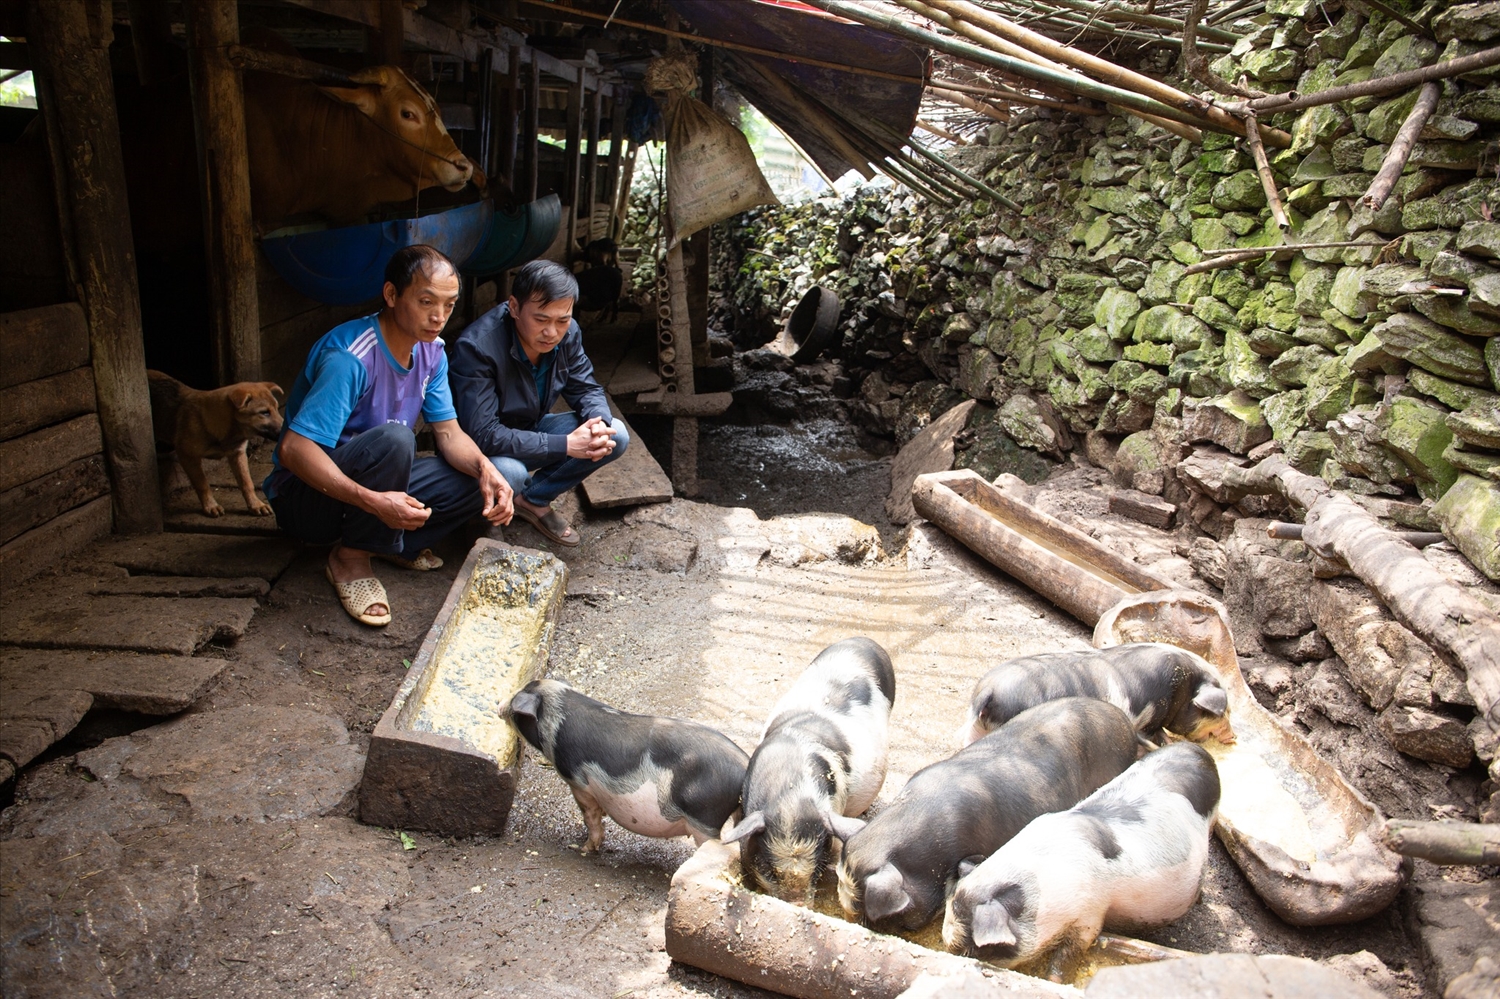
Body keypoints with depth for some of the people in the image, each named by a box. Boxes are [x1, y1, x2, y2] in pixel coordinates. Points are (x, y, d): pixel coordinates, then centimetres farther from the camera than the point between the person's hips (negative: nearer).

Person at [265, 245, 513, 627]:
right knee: (392, 439, -37)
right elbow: (293, 450, -34)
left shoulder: (431, 352, -4)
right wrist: (373, 501, -45)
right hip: (305, 495, -7)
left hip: (376, 482, 7)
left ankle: (391, 544, 2)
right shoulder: (349, 358, -28)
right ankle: (351, 558, -16)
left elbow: (449, 433, -3)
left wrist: (484, 468, -26)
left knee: (489, 481, -9)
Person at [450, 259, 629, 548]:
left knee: (616, 436, -12)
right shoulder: (475, 347, -32)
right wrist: (565, 445, -38)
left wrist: (599, 424, -28)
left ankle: (535, 500, 4)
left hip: (532, 430, 6)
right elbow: (483, 436, -36)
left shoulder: (567, 333, -13)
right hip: (485, 449, -6)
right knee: (509, 473, -39)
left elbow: (587, 390, -2)